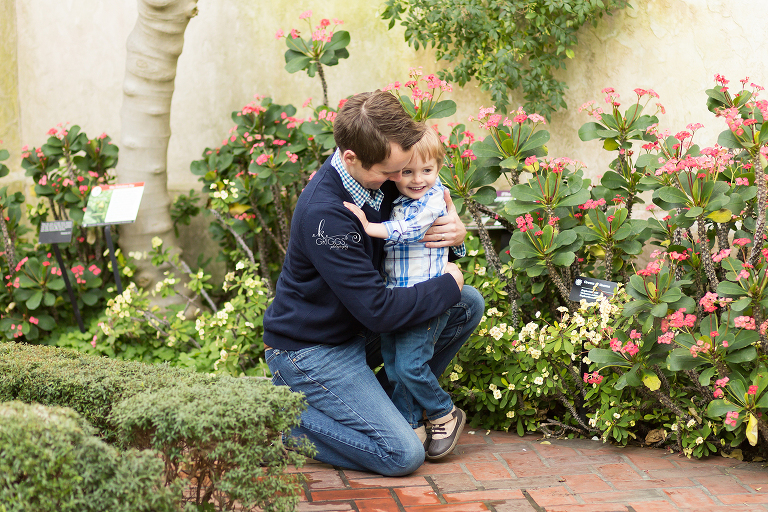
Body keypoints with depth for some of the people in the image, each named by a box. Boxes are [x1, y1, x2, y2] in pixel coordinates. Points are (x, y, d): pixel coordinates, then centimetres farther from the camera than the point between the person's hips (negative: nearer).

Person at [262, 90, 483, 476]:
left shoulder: (379, 175, -7)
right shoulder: (324, 214, -33)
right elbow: (378, 311, -30)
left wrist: (456, 231, -12)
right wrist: (448, 285, -16)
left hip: (358, 327, 9)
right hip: (311, 349, -9)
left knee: (469, 304, 1)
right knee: (403, 455, -16)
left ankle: (388, 402, 9)